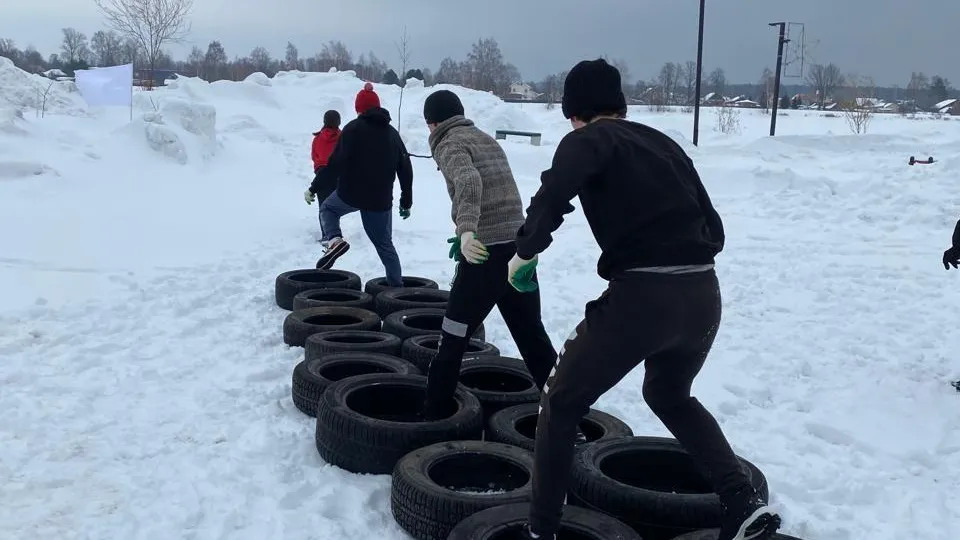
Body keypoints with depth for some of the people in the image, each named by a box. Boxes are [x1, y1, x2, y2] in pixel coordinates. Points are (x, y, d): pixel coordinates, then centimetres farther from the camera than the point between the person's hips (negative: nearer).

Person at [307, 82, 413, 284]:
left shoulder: (353, 128, -6)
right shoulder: (392, 133, 10)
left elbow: (336, 163, -15)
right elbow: (406, 170, 10)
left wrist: (314, 188, -8)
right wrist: (406, 202, 17)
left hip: (350, 194, -4)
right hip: (381, 200, 4)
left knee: (327, 208, 26)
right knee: (385, 244, 15)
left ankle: (334, 239, -1)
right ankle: (397, 287, 13)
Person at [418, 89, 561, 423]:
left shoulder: (449, 144, -5)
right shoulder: (486, 139, 21)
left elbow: (469, 181, -26)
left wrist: (466, 230, -41)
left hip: (486, 250, -7)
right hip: (518, 245, 8)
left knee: (453, 338, 4)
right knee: (531, 333, 16)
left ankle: (435, 414, 11)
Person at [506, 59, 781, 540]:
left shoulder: (588, 140, 3)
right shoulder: (663, 142, 21)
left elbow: (553, 194, -20)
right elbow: (713, 227, 20)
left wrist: (525, 251, -7)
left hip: (642, 296, -6)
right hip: (704, 295, 7)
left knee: (561, 403, 14)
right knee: (670, 396, 33)